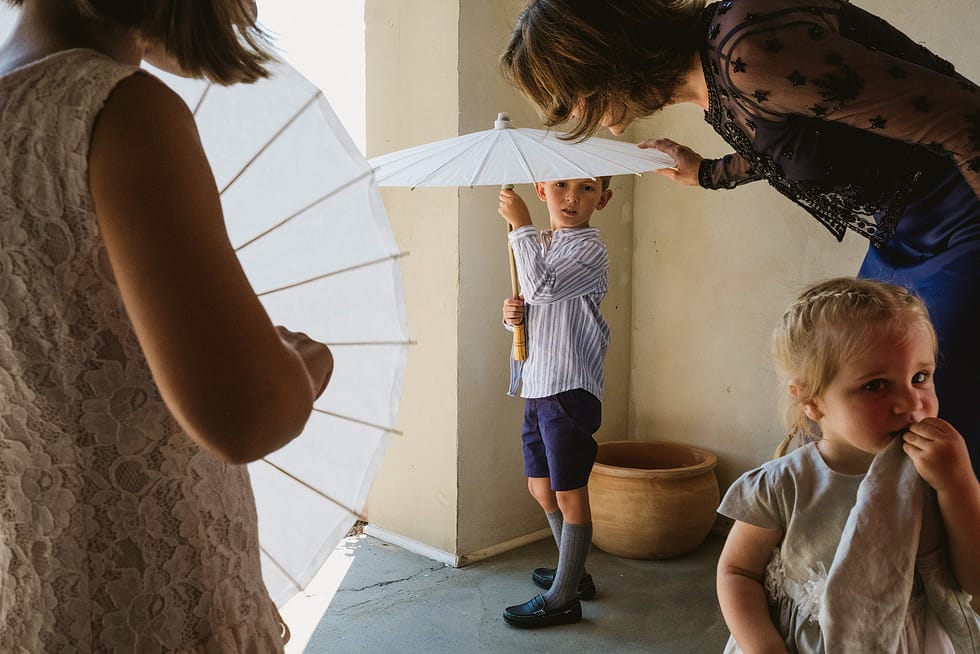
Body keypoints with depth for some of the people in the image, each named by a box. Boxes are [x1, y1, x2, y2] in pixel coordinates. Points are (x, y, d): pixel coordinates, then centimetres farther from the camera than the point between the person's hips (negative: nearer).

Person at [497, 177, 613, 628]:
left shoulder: (589, 248, -11)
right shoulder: (540, 244, 14)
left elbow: (542, 286, -26)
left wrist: (521, 226, -17)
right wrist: (514, 314, -1)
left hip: (570, 388, -9)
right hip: (537, 387, 9)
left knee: (569, 492, 1)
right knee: (541, 487, 18)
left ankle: (563, 599, 13)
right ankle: (573, 571, 36)